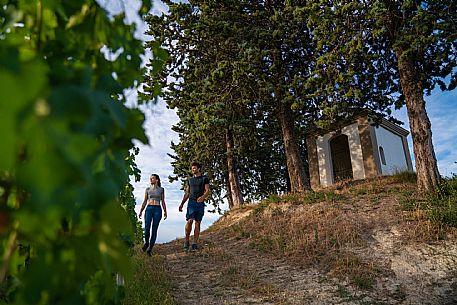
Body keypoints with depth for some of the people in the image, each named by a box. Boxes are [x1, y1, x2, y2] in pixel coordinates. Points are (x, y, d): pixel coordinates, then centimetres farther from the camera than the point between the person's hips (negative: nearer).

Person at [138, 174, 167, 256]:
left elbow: (163, 202, 11)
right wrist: (140, 211, 7)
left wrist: (165, 212, 6)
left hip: (157, 209, -1)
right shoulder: (147, 189, 12)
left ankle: (150, 248, 1)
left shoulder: (161, 189, 9)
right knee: (147, 228, -11)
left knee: (154, 229, -4)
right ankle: (146, 242, 17)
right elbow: (145, 201, 14)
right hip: (149, 209, 1)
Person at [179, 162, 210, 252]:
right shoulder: (190, 180, 18)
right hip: (191, 202, 2)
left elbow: (207, 191, -4)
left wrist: (203, 197, -25)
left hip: (200, 203, -2)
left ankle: (195, 244, 2)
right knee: (189, 221, -15)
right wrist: (182, 204, 12)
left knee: (197, 223, -1)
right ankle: (186, 241, -4)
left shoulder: (204, 178, 6)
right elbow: (187, 193, 20)